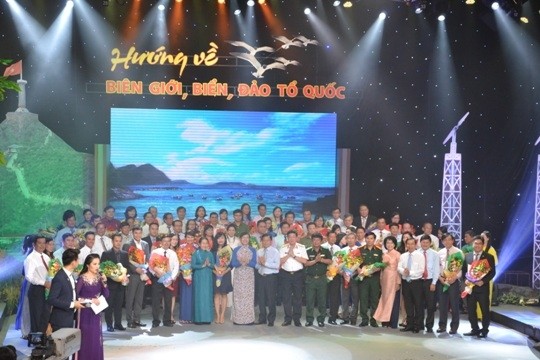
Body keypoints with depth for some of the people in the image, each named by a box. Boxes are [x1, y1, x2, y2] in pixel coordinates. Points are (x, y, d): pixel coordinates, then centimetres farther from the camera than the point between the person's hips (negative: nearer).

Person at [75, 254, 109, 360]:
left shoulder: (99, 277, 3)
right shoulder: (82, 278, -12)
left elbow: (106, 295, -1)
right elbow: (75, 296, -15)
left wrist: (104, 282, -15)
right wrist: (90, 300, -17)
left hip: (96, 312, 5)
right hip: (84, 313, -5)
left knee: (96, 339, 9)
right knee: (85, 339, 0)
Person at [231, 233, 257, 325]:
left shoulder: (253, 250, 7)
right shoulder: (236, 250, 6)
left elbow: (254, 263, -1)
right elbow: (233, 263, -2)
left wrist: (247, 262, -20)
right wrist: (240, 262, -21)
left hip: (249, 275, 0)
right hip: (238, 275, 0)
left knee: (249, 296, -2)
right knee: (238, 296, -2)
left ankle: (249, 319, 2)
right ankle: (238, 319, 3)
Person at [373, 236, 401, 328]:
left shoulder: (397, 254, -6)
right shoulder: (384, 255, 12)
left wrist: (398, 281, -13)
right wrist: (381, 280, 11)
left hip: (393, 279, -6)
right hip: (385, 279, 6)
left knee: (393, 301, -1)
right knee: (385, 300, 7)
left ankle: (393, 323, 4)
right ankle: (385, 321, 14)